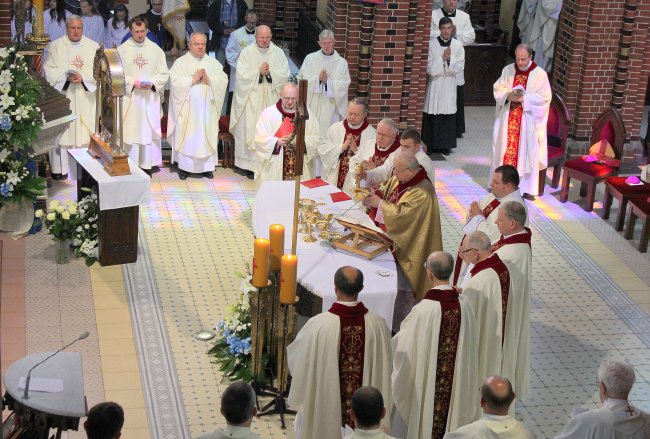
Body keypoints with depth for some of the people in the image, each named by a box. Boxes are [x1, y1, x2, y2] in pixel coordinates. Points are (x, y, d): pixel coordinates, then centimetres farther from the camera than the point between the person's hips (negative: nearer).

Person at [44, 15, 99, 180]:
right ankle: (60, 168, 1)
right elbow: (49, 70, -1)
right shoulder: (55, 46, 5)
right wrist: (66, 76, -17)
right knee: (62, 131, -3)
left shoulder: (93, 46, 6)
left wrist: (83, 78, -15)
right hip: (62, 97, -1)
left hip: (85, 98, 1)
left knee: (86, 131, -2)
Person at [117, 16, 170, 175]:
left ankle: (147, 164, 8)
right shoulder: (122, 49, 1)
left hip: (150, 98, 1)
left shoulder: (156, 49, 5)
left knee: (149, 130, 2)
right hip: (129, 98, -1)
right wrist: (131, 82, -14)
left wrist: (152, 83, -12)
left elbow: (164, 74, 4)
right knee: (130, 130, 0)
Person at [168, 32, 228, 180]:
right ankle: (184, 167, 3)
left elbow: (223, 80, 1)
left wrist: (209, 80, -13)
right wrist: (193, 79, -14)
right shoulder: (181, 62, 3)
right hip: (187, 108, -2)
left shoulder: (213, 63, 11)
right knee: (186, 136, -3)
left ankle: (207, 167, 6)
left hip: (207, 108, 2)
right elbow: (175, 81, -10)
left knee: (207, 136, 1)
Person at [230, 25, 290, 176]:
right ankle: (251, 165, 1)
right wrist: (259, 71, -16)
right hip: (252, 98, -2)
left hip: (271, 99, 2)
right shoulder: (247, 52, 0)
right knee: (251, 128, -3)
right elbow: (242, 74, -8)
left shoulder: (278, 53, 5)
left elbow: (285, 74, -1)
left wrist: (269, 72, -15)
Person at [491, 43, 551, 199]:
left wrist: (524, 98, -20)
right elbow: (498, 89, 7)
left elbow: (544, 97, -9)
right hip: (507, 119, 3)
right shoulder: (508, 70, 5)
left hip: (528, 121, -3)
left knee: (526, 151, 0)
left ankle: (527, 188, 6)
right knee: (505, 148, 8)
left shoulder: (540, 74, -6)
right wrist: (508, 95, -14)